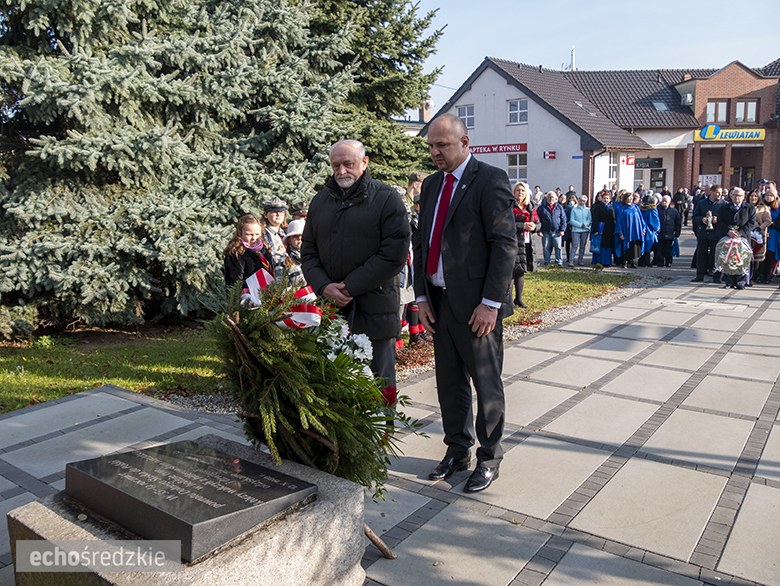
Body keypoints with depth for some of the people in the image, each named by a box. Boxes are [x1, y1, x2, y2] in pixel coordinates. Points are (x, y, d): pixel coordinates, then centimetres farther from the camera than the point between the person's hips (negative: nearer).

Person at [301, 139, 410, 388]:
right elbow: (308, 252, 14)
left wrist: (350, 287, -12)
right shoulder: (320, 201, 14)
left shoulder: (386, 199, -2)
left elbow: (394, 255, -10)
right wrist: (324, 287, -5)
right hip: (331, 306, 4)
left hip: (374, 310, -4)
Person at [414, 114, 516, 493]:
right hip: (439, 302, 7)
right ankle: (458, 451, 33)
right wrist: (422, 296, 8)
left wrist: (491, 303, -18)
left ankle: (489, 458, 24)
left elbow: (505, 244, -14)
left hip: (476, 304, -7)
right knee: (449, 383, 16)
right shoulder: (431, 185, 14)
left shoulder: (490, 181, -8)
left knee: (486, 384, 6)